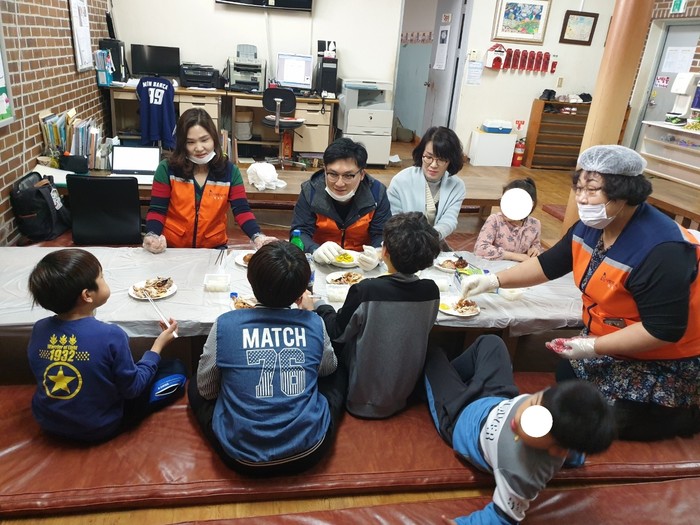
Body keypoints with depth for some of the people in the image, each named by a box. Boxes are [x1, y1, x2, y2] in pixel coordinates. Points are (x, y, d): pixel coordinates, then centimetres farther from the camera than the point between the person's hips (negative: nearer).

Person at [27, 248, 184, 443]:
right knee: (177, 370, 1)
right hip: (99, 428, -6)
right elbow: (132, 389, -18)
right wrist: (159, 344, -8)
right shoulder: (111, 335, -30)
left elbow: (42, 374, 5)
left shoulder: (39, 329, -14)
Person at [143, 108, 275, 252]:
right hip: (172, 248, -1)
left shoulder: (229, 171, -1)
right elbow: (157, 211, -3)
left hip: (214, 248, 1)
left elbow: (241, 210, -6)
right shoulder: (167, 169, -4)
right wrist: (152, 236, -24)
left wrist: (257, 236, -25)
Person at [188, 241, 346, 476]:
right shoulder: (314, 324, -9)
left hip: (242, 458, -1)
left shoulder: (225, 325, -12)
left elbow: (206, 390, 2)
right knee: (338, 373, 25)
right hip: (309, 452, 1)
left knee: (195, 387, 24)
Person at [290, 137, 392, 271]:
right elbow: (299, 232, -11)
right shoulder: (310, 191, -8)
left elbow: (383, 235, -7)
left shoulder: (377, 193, -7)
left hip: (361, 268, 1)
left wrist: (376, 255, -31)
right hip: (320, 265, 0)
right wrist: (315, 251, -34)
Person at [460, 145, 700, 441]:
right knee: (565, 380, 13)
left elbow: (665, 330, -31)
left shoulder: (661, 252, -33)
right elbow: (549, 264, 3)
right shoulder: (591, 227, -7)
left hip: (662, 362, -8)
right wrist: (494, 280, -4)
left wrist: (593, 348, -29)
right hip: (610, 343, 8)